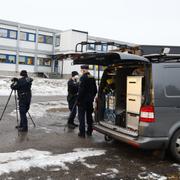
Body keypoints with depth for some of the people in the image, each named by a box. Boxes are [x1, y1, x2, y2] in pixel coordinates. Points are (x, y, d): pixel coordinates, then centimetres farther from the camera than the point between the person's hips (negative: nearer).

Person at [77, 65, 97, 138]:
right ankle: (89, 131, 24)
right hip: (90, 100, 7)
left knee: (81, 116, 0)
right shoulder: (92, 78, 9)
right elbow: (95, 90, 14)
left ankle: (82, 132, 1)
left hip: (83, 100, -7)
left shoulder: (83, 78, -15)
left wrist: (78, 99, -14)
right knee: (89, 115, 16)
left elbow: (81, 90, -19)